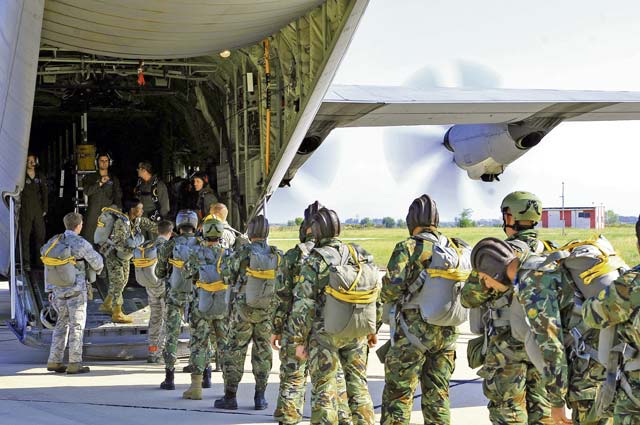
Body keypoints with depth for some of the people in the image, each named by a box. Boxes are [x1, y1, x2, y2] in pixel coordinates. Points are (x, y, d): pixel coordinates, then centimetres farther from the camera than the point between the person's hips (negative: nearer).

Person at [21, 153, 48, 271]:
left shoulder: (40, 176, 11)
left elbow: (45, 193, 13)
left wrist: (45, 208, 7)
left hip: (38, 210, 4)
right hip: (25, 211, -4)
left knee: (41, 234, 5)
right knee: (25, 236, -5)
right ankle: (26, 262, -4)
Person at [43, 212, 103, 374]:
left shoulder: (54, 242, 4)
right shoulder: (80, 243, -15)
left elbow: (48, 268, 7)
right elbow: (97, 261, -4)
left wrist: (50, 290, 14)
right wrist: (96, 269, 21)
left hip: (59, 290, 6)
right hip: (76, 290, -6)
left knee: (62, 323, 16)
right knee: (77, 326, 0)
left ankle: (54, 362, 14)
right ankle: (74, 364, 0)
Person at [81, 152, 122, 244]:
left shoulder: (114, 179, 14)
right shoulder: (90, 178, 11)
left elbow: (118, 197, 9)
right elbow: (87, 191, -5)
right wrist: (100, 183, -15)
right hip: (93, 214, -1)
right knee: (88, 238, -7)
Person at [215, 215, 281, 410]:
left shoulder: (242, 254, -14)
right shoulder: (278, 256, -5)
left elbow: (228, 278, -5)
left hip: (243, 308, -2)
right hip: (267, 309, 3)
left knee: (235, 351, 6)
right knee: (262, 352, 11)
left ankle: (230, 396, 6)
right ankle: (260, 397, 12)